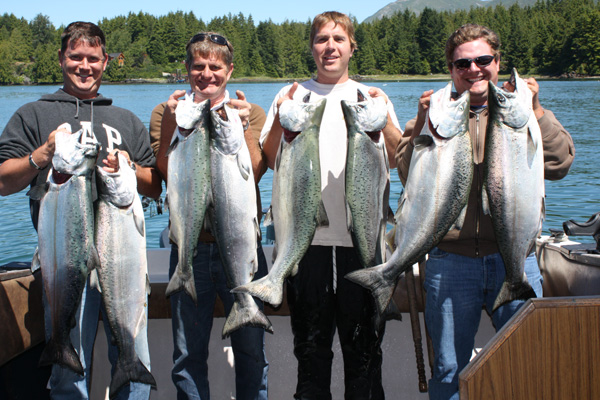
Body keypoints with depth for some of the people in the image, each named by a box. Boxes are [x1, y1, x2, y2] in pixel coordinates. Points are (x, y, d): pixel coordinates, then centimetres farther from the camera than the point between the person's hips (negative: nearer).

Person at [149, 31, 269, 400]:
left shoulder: (251, 113, 7)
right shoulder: (167, 112, 8)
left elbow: (254, 172, -6)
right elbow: (167, 173, -5)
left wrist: (242, 126, -18)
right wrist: (172, 125, -16)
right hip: (190, 245, 0)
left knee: (251, 349, 8)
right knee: (188, 353, 7)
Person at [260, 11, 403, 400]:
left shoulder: (373, 97, 12)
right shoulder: (291, 95, 11)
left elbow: (395, 160, 2)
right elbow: (270, 159, 6)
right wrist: (280, 119, -10)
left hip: (360, 232, 0)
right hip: (306, 230, 0)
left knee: (363, 343, 4)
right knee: (311, 341, 7)